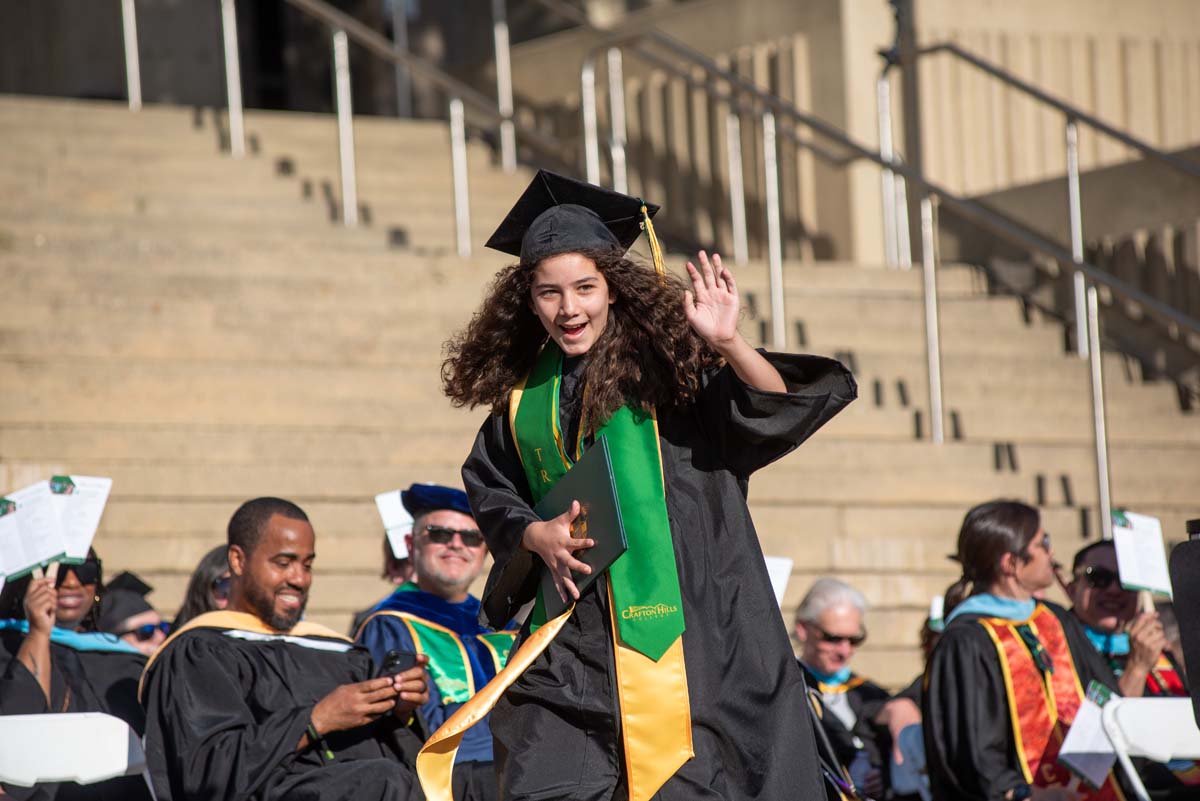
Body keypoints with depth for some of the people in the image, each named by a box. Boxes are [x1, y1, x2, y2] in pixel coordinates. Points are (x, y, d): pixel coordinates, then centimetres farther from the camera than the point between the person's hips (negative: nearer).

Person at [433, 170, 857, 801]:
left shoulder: (666, 369, -2)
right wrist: (535, 535, 0)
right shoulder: (523, 397, 10)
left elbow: (776, 409, -12)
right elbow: (491, 494, 20)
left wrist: (727, 344, -29)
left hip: (685, 628, -3)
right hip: (571, 641, 4)